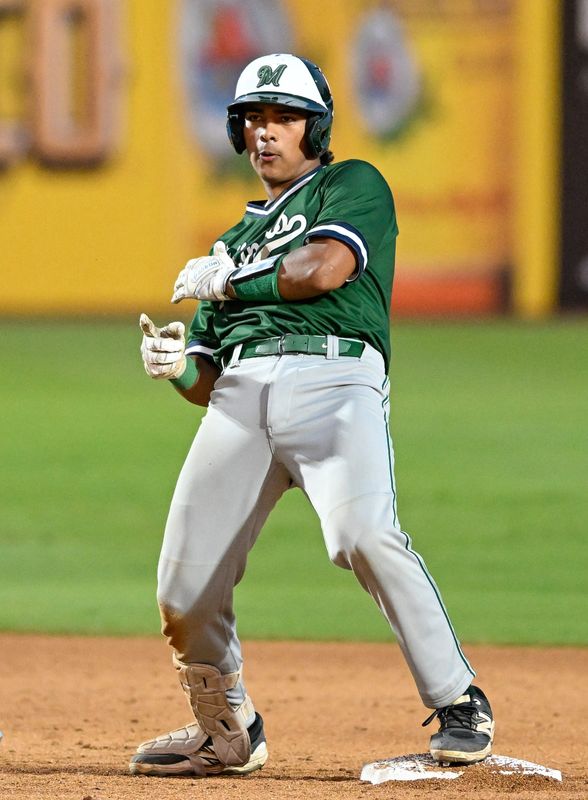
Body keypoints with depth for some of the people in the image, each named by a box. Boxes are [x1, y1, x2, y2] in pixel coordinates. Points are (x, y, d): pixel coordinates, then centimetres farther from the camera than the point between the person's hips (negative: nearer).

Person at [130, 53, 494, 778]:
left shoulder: (354, 186, 16)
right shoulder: (235, 240, 34)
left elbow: (324, 269, -5)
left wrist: (222, 279, 9)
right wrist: (176, 366, 5)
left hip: (332, 377, -6)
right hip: (240, 393, 6)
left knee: (362, 534, -30)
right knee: (184, 587, -5)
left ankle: (459, 706, -22)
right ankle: (225, 731, 19)